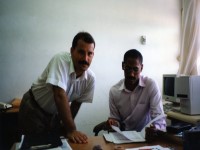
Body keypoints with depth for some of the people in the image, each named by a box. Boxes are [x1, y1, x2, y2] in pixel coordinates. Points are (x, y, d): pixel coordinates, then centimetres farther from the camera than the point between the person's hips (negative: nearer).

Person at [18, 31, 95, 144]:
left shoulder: (91, 78, -15)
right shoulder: (61, 60, -30)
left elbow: (77, 103, -1)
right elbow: (60, 96, -36)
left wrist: (67, 125, 0)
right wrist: (71, 130, -34)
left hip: (56, 113, 5)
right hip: (34, 109, -4)